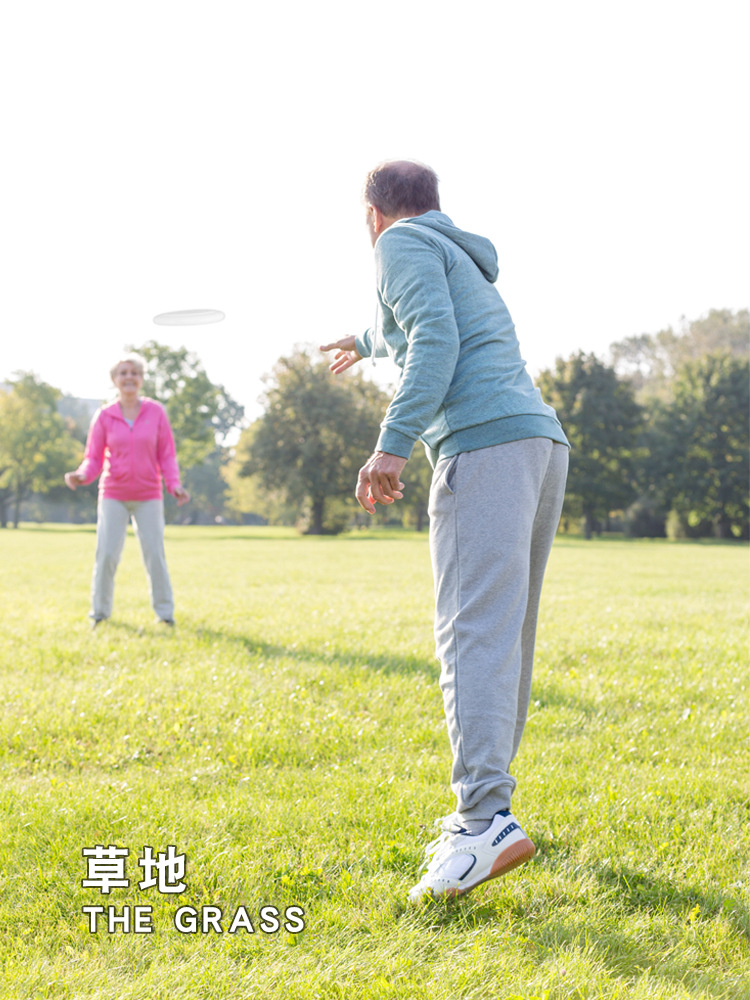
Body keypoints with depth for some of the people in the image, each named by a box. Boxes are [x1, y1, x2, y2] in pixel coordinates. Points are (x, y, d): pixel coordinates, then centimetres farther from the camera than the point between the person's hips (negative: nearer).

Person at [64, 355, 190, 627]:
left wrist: (174, 484, -14)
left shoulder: (156, 412, -1)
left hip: (148, 497, 0)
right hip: (113, 495, 0)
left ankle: (165, 612, 8)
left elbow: (167, 455, 1)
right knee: (106, 554, -6)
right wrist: (82, 475, -22)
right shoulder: (104, 416, -2)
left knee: (154, 554, -2)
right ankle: (100, 612, 7)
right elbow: (94, 458, -1)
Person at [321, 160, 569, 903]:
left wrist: (393, 444, -18)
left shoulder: (404, 244, 6)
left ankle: (487, 821, -25)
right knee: (505, 636, 10)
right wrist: (367, 344, 75)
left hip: (483, 446, -9)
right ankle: (483, 807, 14)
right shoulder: (466, 265, 33)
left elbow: (435, 339, -12)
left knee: (474, 634, -17)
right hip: (542, 444, 9)